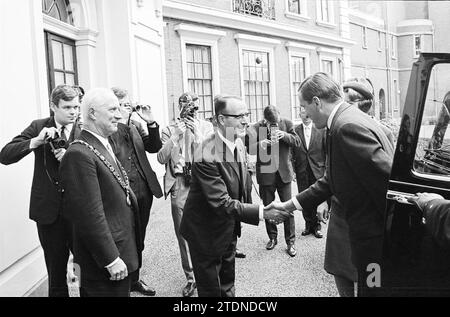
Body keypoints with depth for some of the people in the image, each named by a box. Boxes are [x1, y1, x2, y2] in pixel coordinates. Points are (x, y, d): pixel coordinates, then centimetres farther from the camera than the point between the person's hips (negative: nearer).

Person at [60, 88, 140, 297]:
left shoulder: (104, 146, 11)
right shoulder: (79, 155, -20)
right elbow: (89, 214, -23)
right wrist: (111, 260, -20)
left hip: (121, 253, 9)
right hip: (103, 264, -9)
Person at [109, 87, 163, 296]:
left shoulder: (136, 125, 9)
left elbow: (154, 148, 5)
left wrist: (151, 123, -6)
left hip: (143, 192, 7)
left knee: (138, 240, 20)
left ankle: (134, 280, 38)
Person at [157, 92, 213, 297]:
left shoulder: (207, 127, 7)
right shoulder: (169, 130, 6)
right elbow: (161, 158, -5)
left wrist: (197, 133, -13)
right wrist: (176, 136, -13)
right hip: (179, 186, 1)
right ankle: (190, 277, 22)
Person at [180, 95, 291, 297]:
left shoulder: (238, 143, -3)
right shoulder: (207, 156, -31)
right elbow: (221, 203, -33)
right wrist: (261, 212, -36)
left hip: (229, 226, 8)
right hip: (206, 231, -7)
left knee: (227, 284, 25)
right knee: (210, 289, 11)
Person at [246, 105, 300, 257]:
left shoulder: (287, 123, -1)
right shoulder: (256, 127, -9)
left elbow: (297, 142, -1)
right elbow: (249, 148, -15)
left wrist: (285, 135, -21)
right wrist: (261, 144, -36)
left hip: (283, 172, 0)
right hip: (265, 173, 0)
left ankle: (290, 241, 12)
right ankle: (272, 237, 29)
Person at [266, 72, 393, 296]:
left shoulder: (348, 127, -22)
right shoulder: (348, 120, 10)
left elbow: (389, 180, -25)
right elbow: (330, 181, 17)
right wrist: (290, 205, 17)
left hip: (375, 238, -9)